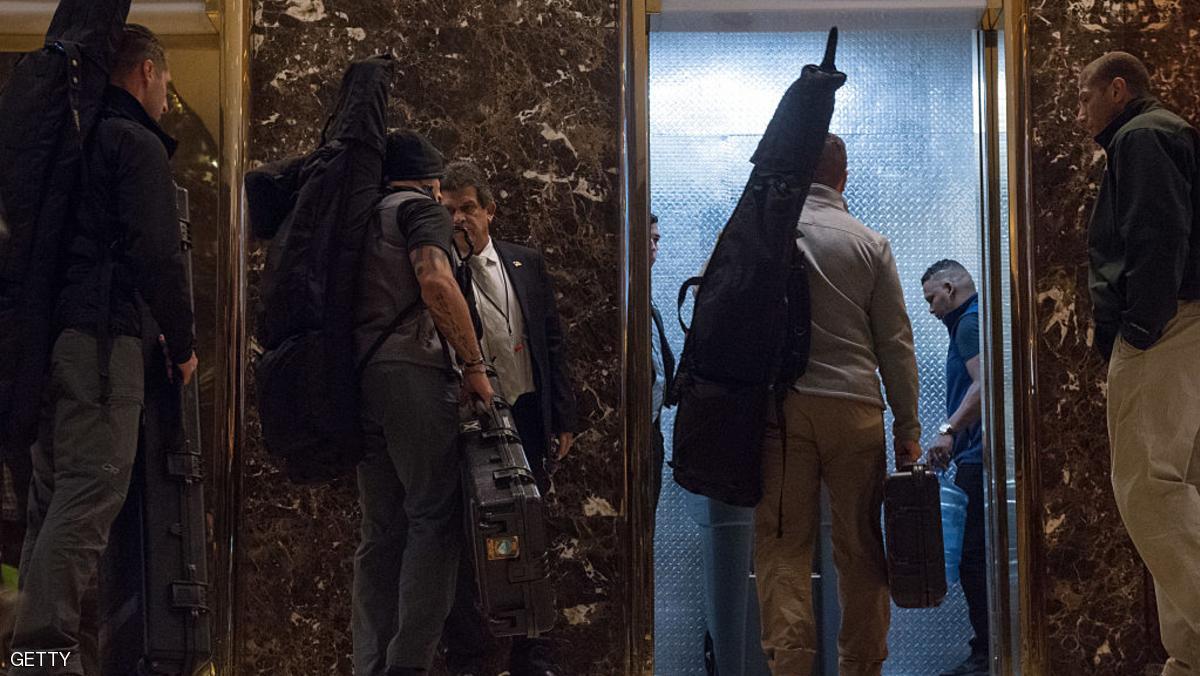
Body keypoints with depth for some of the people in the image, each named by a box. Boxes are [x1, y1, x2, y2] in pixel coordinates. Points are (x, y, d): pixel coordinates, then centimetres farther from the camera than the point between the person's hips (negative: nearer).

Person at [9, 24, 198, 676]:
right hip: (101, 335, -9)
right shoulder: (137, 144, -4)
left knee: (52, 497, 12)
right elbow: (157, 254, -13)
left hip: (49, 331, 9)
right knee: (91, 493, -11)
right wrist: (182, 343, -3)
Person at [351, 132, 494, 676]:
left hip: (359, 376, 8)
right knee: (434, 518, -6)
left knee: (381, 530, 9)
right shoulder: (421, 208, 3)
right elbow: (435, 281, -15)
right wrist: (474, 364, -12)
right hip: (412, 371, -8)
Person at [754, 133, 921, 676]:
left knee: (782, 544, 0)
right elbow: (895, 342, 7)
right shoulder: (870, 244, 7)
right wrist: (907, 427, 11)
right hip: (855, 407, 1)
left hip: (779, 406, -1)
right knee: (861, 546, 7)